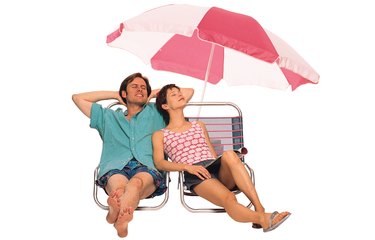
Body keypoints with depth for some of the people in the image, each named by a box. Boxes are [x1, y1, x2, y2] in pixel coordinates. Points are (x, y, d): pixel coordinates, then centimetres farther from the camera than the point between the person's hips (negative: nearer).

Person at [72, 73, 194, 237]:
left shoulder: (156, 113, 33)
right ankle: (121, 220, -68)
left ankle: (115, 213, -69)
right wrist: (113, 94, 41)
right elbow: (77, 98, 41)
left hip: (147, 169, -1)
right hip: (115, 168, 1)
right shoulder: (108, 117, 36)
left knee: (136, 182, -40)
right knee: (118, 186, -38)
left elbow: (188, 92, 35)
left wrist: (155, 93, 37)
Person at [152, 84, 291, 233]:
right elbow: (159, 163, 2)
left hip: (218, 169, 3)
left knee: (229, 155, -35)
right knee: (228, 199, -36)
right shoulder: (160, 135, 19)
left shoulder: (199, 125, 33)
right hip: (194, 176, -3)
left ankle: (259, 208, -42)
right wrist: (187, 166, -15)